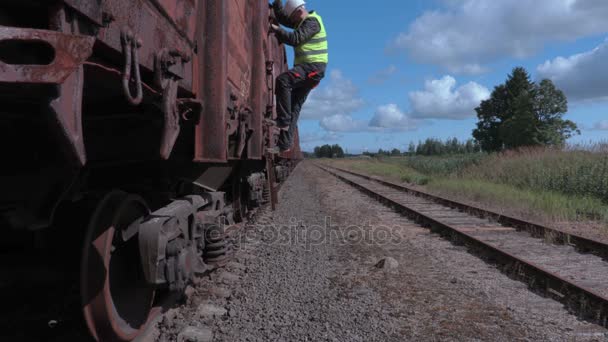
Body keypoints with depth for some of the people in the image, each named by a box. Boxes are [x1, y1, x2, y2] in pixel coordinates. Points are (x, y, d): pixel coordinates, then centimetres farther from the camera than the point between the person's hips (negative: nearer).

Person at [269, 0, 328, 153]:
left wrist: (276, 30, -12)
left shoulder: (312, 21, -8)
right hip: (307, 67, 10)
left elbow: (295, 39, -21)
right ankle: (285, 144, 6)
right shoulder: (302, 22, 21)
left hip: (313, 67, -10)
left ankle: (283, 120, -28)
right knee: (294, 106, 5)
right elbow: (282, 17, 27)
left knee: (282, 80, -29)